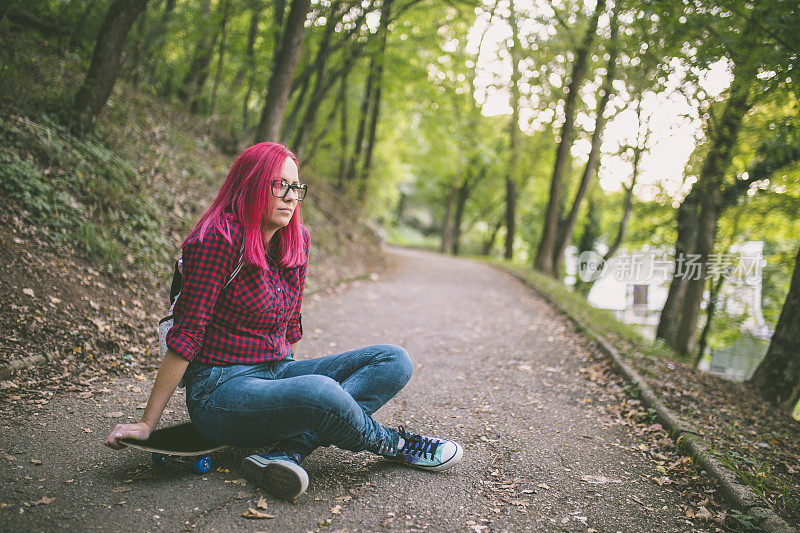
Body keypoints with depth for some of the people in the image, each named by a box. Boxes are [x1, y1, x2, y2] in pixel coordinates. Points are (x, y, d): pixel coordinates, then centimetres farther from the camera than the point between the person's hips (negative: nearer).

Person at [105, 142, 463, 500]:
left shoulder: (296, 241, 6)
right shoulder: (219, 241, -15)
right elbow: (187, 334, -15)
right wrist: (147, 423, -14)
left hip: (277, 372, 8)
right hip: (221, 387, -8)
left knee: (394, 361, -6)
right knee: (319, 392, -38)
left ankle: (290, 450, -22)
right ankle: (393, 444, -5)